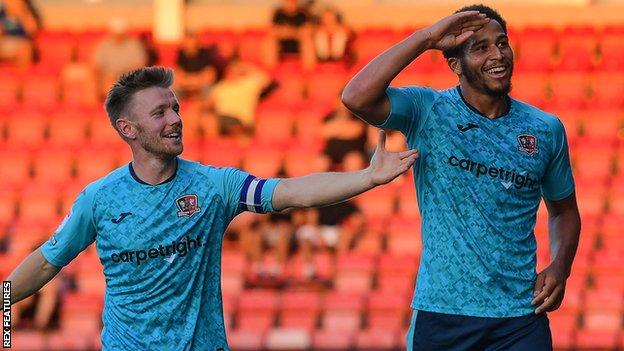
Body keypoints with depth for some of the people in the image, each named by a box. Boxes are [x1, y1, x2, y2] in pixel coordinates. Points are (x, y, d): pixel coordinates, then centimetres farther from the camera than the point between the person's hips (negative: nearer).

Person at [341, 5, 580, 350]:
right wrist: (426, 38, -18)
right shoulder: (427, 112, -3)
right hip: (440, 311, -2)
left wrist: (560, 267, -2)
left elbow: (563, 210, 18)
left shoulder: (546, 129, 6)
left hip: (520, 315, 2)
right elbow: (357, 97, -21)